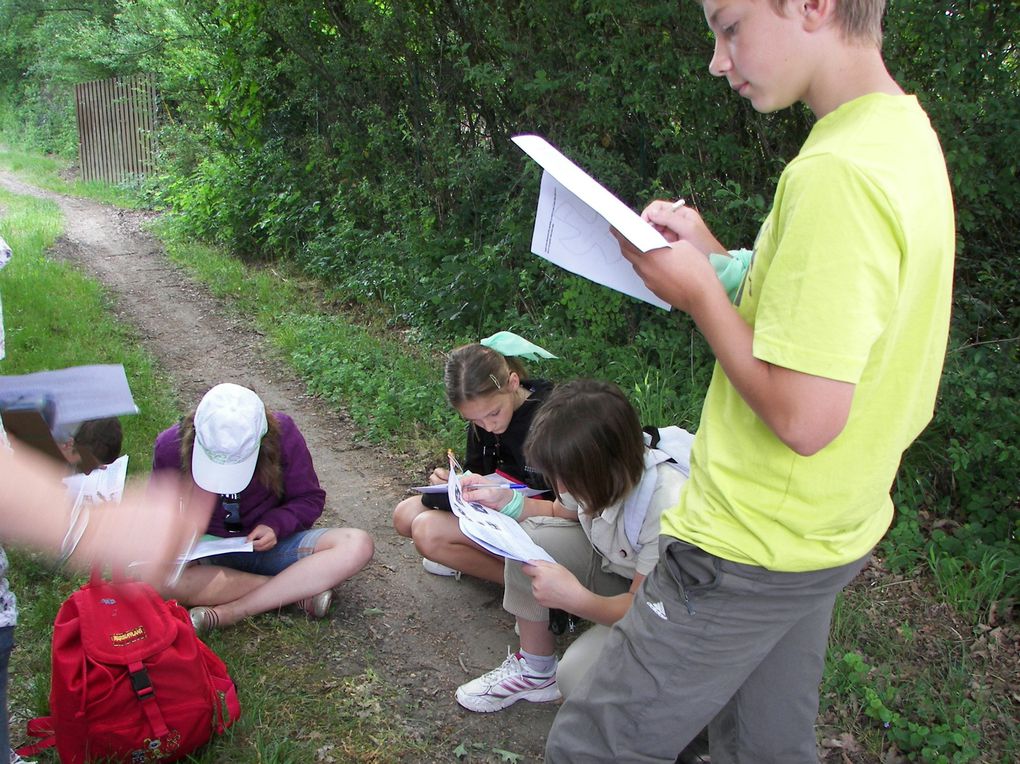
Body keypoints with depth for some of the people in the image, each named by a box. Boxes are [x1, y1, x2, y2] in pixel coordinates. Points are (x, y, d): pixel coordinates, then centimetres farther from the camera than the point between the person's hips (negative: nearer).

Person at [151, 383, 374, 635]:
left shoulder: (282, 434, -17)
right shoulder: (172, 445, -15)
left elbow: (309, 499, -4)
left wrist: (276, 525, -21)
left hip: (267, 545, 0)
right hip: (206, 553, 0)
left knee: (358, 545, -27)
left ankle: (225, 612, -29)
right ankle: (298, 589, -24)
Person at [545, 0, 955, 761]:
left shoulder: (837, 172, -26)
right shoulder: (907, 136, 6)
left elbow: (805, 418, -27)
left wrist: (698, 292, -16)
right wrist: (716, 259, 3)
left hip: (748, 552, -10)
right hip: (825, 537, 10)